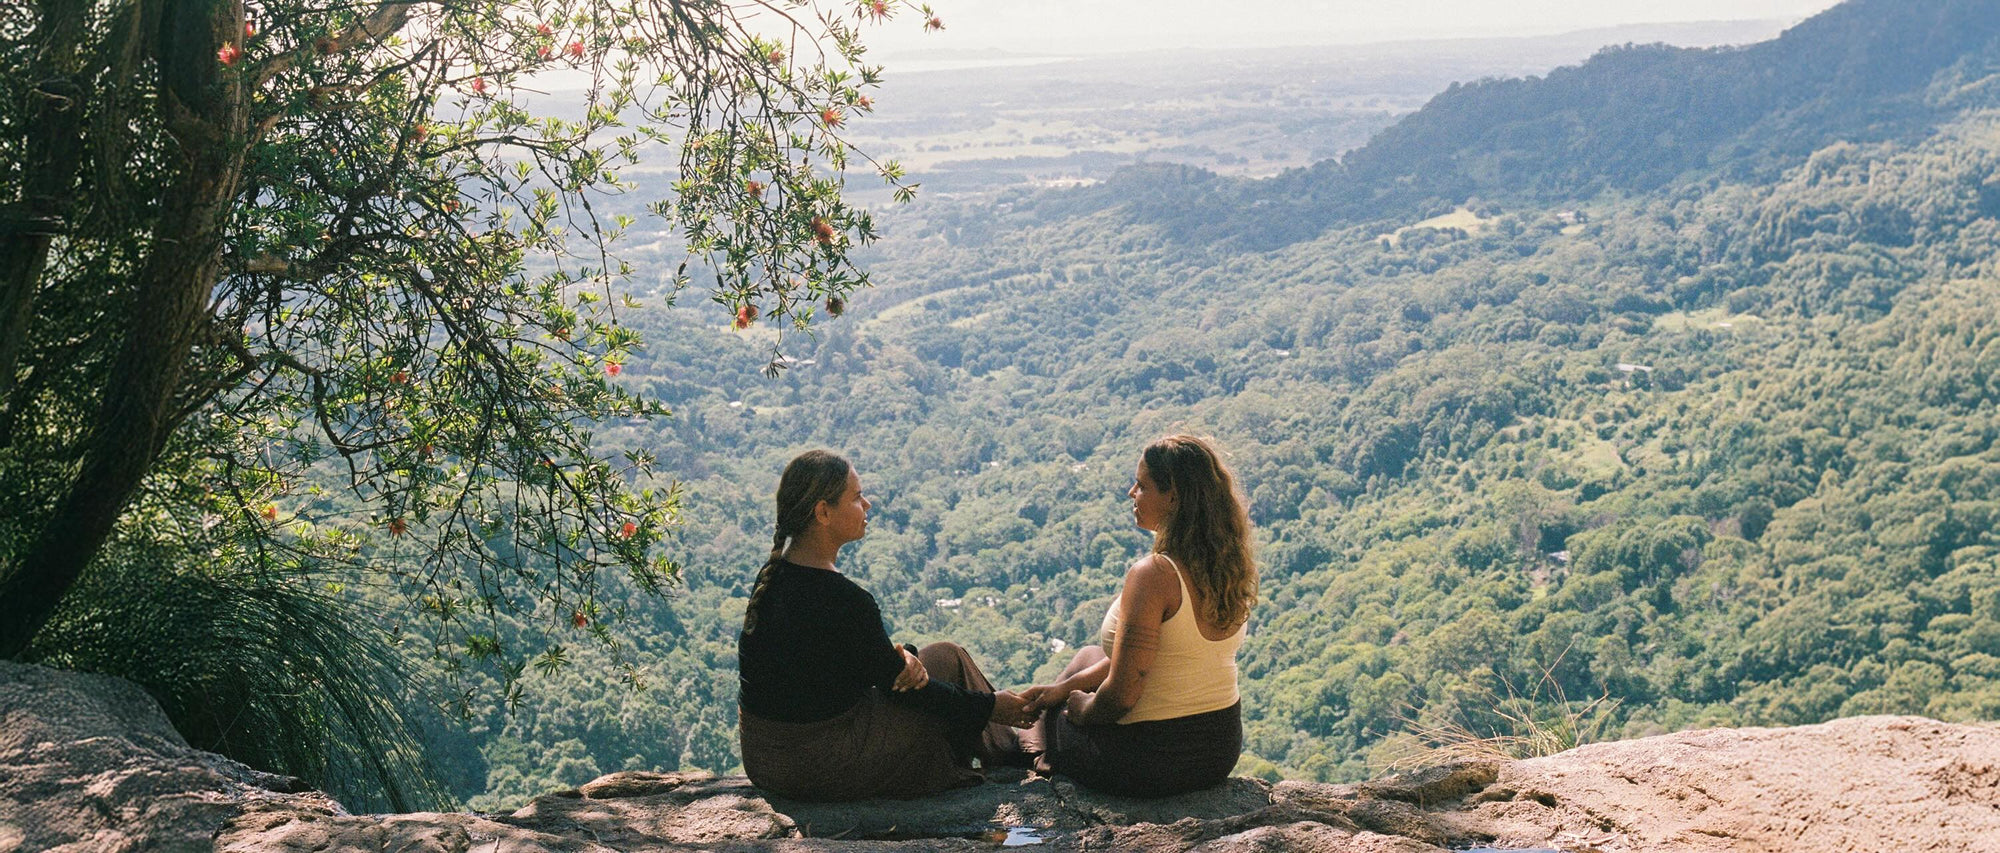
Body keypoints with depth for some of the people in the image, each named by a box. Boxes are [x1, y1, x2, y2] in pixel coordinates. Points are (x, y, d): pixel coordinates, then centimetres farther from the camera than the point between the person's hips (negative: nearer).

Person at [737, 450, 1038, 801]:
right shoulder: (840, 600, -26)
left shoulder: (774, 574, 1)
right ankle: (1006, 752, 27)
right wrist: (989, 706, -2)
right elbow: (899, 686, -13)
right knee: (947, 659, 5)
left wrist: (901, 656, -8)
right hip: (821, 767, -9)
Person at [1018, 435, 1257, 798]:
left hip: (1151, 762, -7)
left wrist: (1078, 708, -2)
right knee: (1088, 656, 27)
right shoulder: (1229, 567, -2)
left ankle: (1041, 747, 49)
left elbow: (1121, 696, -24)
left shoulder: (1153, 574, -26)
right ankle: (1043, 745, 47)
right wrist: (1067, 685, 11)